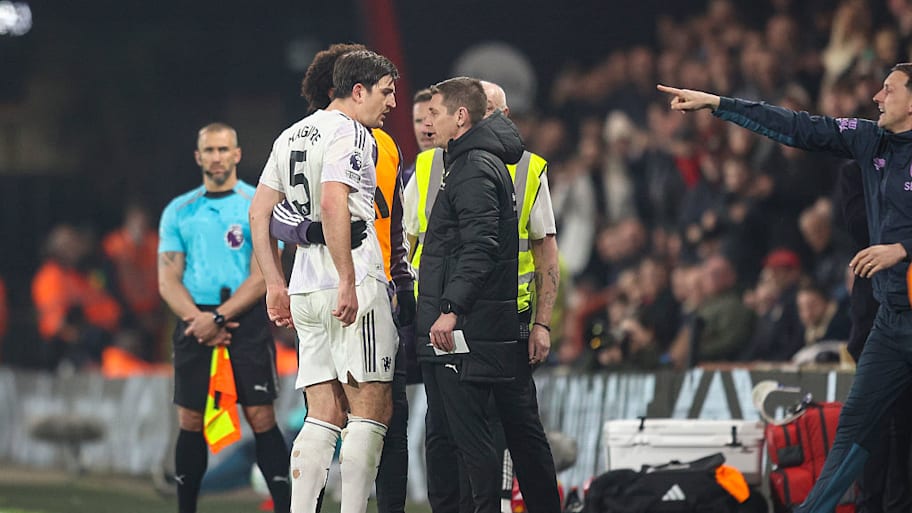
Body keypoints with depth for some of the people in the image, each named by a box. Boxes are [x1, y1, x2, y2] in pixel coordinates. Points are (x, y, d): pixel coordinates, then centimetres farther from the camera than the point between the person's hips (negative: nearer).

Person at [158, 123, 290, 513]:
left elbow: (261, 276, -6)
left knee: (261, 417, -9)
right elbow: (168, 279, 7)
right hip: (195, 323, 3)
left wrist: (219, 318, -15)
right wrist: (196, 318, -10)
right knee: (190, 422, 4)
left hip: (246, 321, -3)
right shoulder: (178, 212, 11)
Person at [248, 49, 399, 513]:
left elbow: (259, 214, 18)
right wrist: (348, 283, -23)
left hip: (305, 292, 8)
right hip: (354, 289, -8)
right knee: (372, 409, -4)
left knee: (324, 415, 8)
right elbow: (333, 205, -23)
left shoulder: (291, 136, 18)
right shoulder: (351, 134, -8)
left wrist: (275, 285, 20)